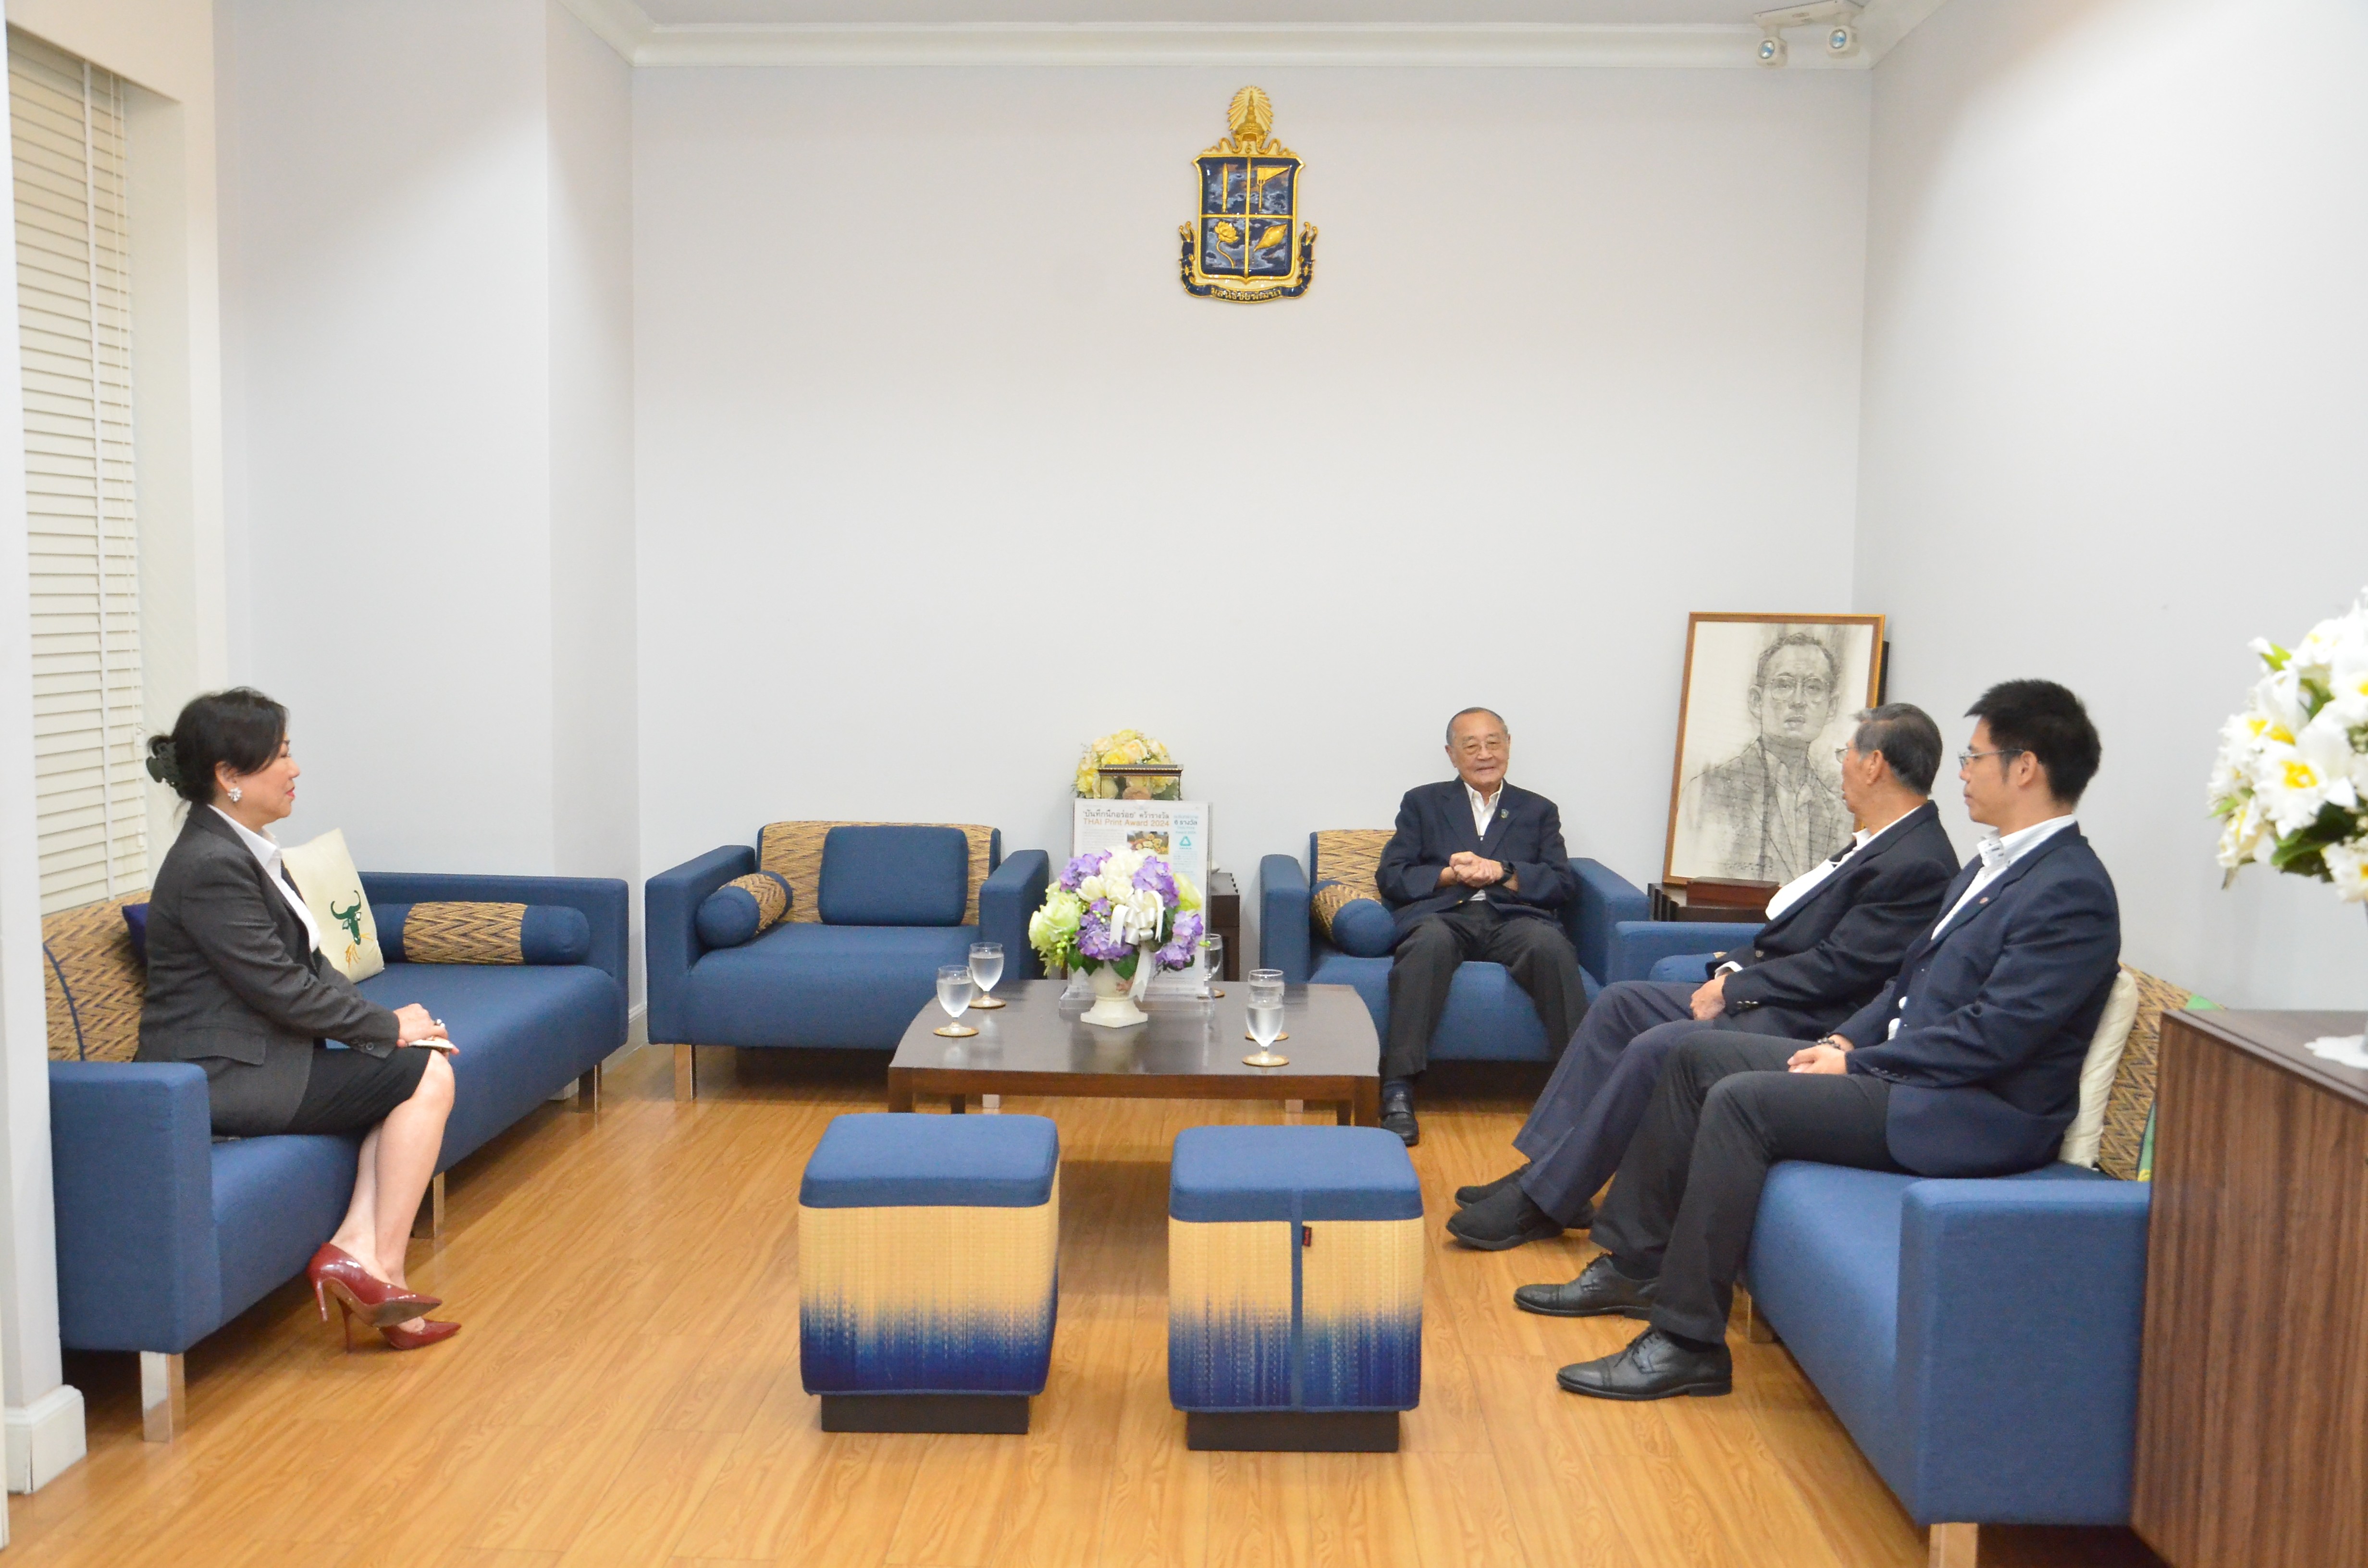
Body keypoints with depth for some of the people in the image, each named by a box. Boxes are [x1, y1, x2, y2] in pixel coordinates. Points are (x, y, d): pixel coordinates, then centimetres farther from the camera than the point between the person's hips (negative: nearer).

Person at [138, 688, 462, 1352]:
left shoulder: (246, 847, 11)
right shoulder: (210, 865, -20)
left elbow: (309, 963, 13)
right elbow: (285, 990, -20)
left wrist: (387, 1023, 1)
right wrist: (391, 1026, -9)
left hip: (256, 1051, 9)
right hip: (223, 1077, -9)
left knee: (417, 1066, 1)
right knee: (426, 1076, -9)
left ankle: (357, 1247, -7)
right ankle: (379, 1267, -5)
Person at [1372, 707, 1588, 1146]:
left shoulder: (1538, 811, 23)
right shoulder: (1423, 804, 22)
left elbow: (1562, 884, 10)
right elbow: (1390, 878, 11)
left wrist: (1502, 872, -6)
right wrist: (1450, 875, -6)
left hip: (1513, 918, 1)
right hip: (1443, 916, -1)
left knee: (1550, 943, -35)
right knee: (1429, 941, -38)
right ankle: (1398, 1092, -41)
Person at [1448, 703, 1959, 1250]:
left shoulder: (1918, 865, -18)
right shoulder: (1877, 842, 13)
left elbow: (1837, 968, -21)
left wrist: (1732, 990, -14)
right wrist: (1735, 968, 2)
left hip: (1800, 1024, -11)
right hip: (1759, 992, 11)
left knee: (1656, 1049, -26)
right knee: (1619, 1003, 5)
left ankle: (1542, 1203, -14)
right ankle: (1544, 1168, 3)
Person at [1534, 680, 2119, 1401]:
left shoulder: (2070, 890, -17)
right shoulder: (1995, 864, 15)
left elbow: (1993, 1035, -23)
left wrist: (1856, 1064, -17)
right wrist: (1845, 1040, 4)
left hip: (1979, 1114, -10)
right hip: (1902, 1067, 10)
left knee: (1741, 1100, -25)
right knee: (1699, 1057, 5)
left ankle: (1688, 1340, -18)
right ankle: (1634, 1266, 12)